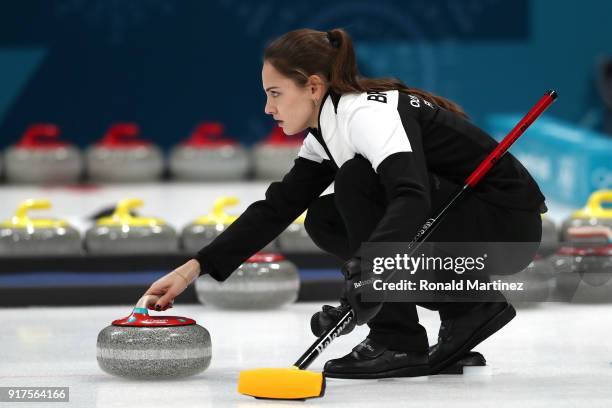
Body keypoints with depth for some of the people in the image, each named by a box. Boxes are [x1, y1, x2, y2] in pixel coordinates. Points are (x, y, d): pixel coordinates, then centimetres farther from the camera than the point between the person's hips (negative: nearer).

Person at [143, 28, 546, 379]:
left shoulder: (368, 113, -22)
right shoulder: (328, 133, 7)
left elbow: (412, 197, -39)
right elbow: (275, 209, 7)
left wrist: (366, 270, -53)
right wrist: (193, 269, 0)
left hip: (507, 224, -9)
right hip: (459, 227, 9)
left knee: (358, 180, -21)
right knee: (325, 220, 7)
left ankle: (398, 342, -13)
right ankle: (466, 310, 7)